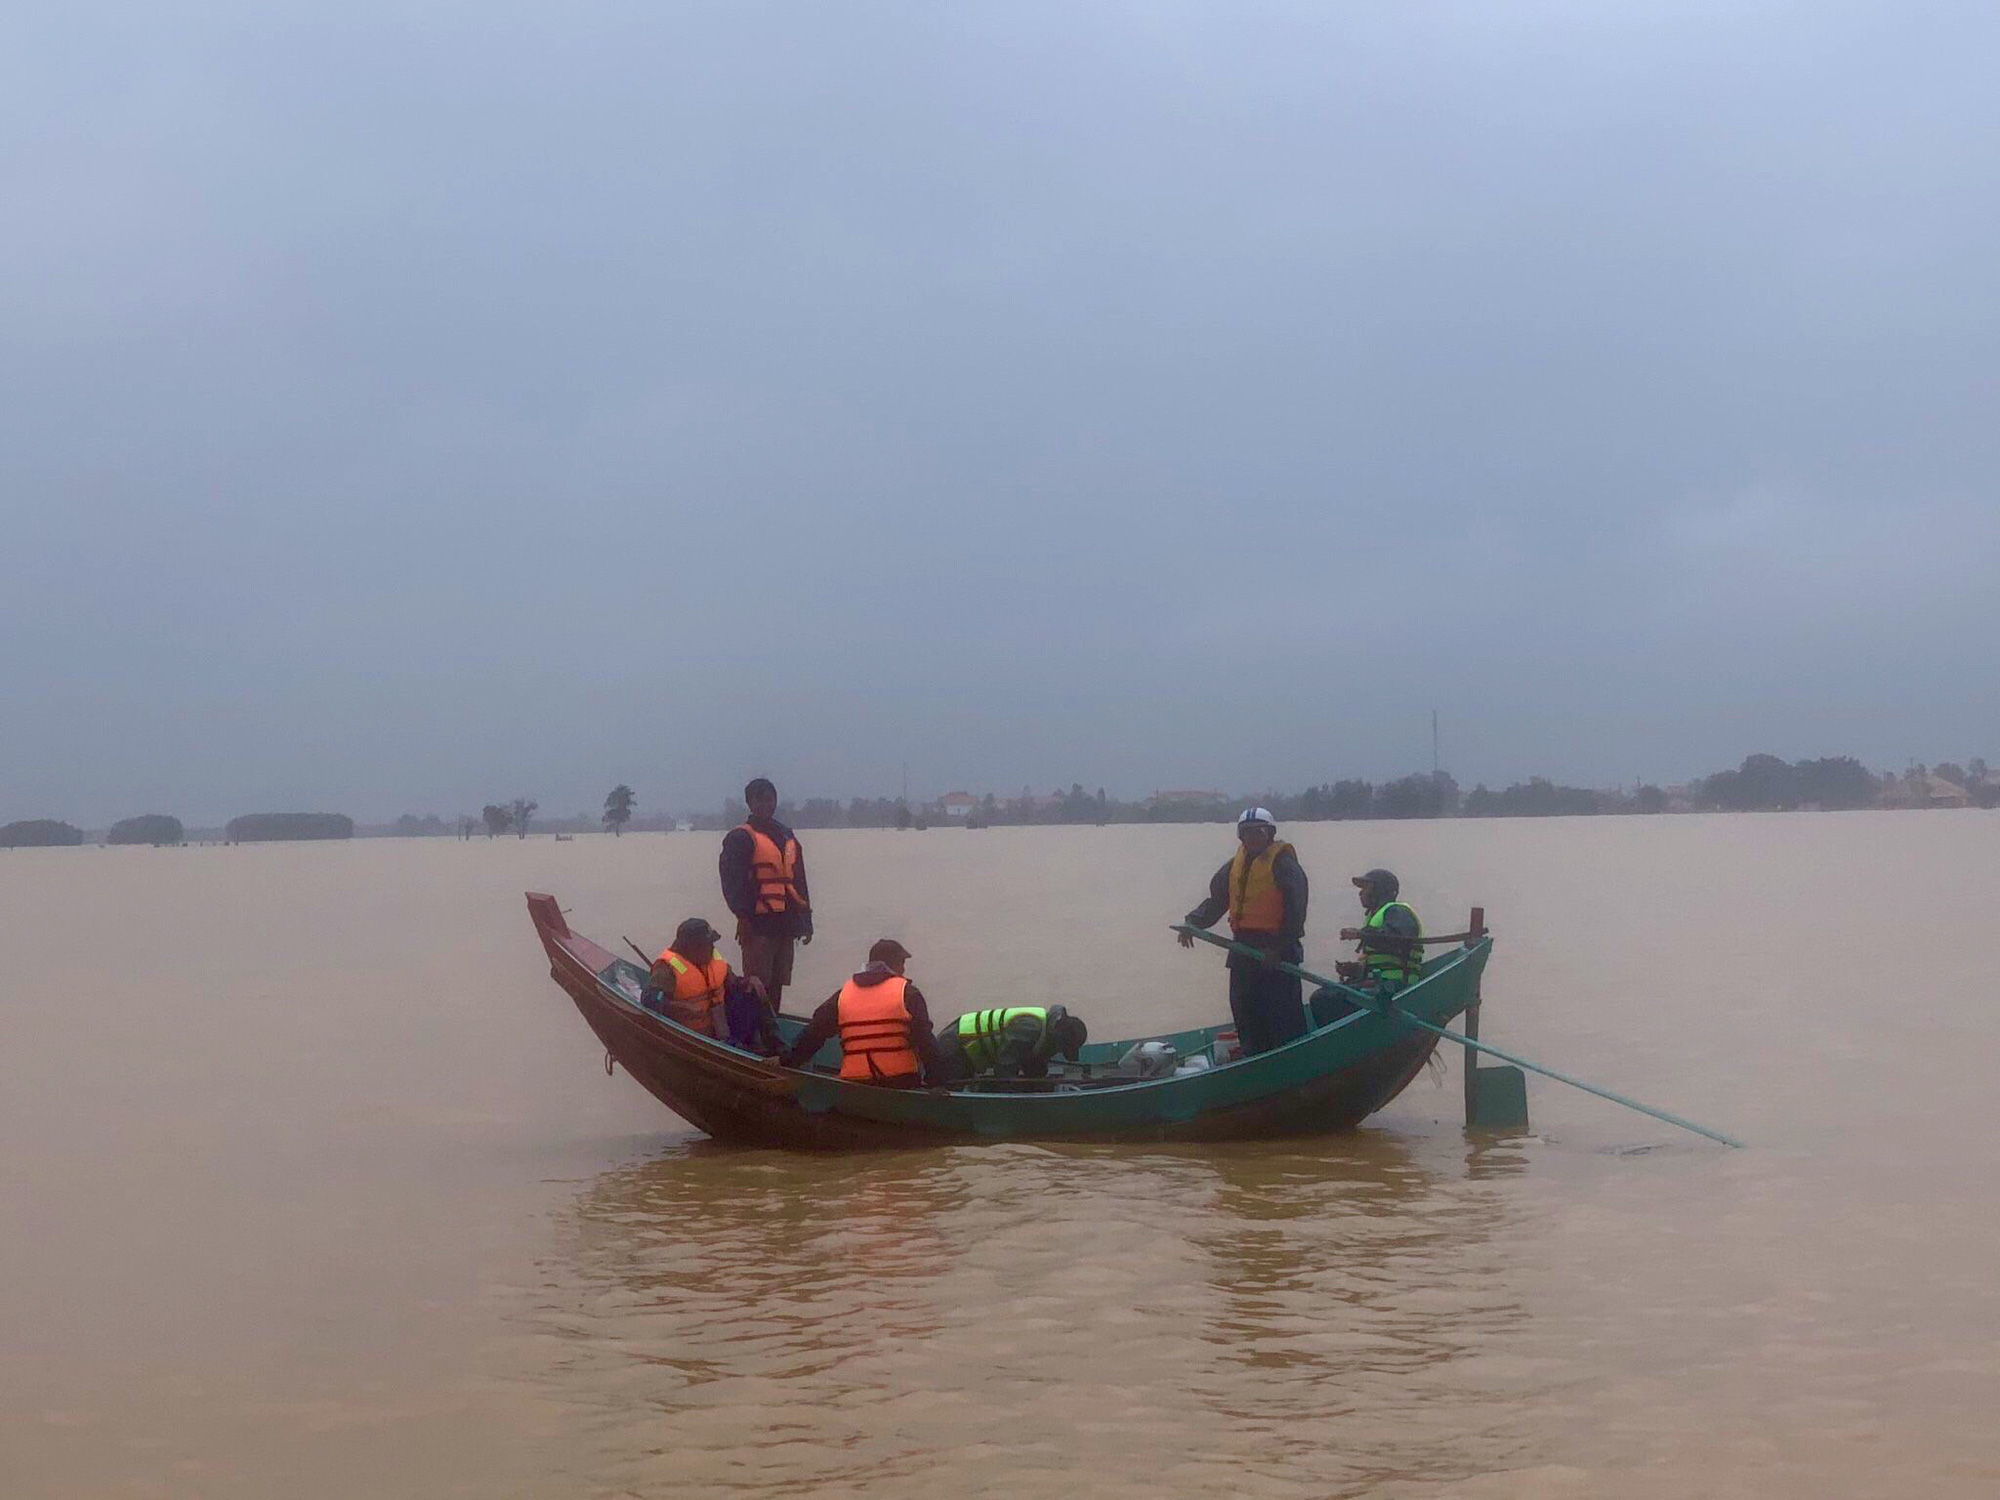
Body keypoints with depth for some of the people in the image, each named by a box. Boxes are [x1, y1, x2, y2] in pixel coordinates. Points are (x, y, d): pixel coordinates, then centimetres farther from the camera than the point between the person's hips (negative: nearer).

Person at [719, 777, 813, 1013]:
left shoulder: (787, 837, 19)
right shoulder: (740, 838, -3)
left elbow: (799, 880, 23)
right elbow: (732, 881, -11)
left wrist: (805, 918, 19)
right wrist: (743, 916, -19)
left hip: (785, 922, 7)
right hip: (759, 924, -7)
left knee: (776, 985, 10)